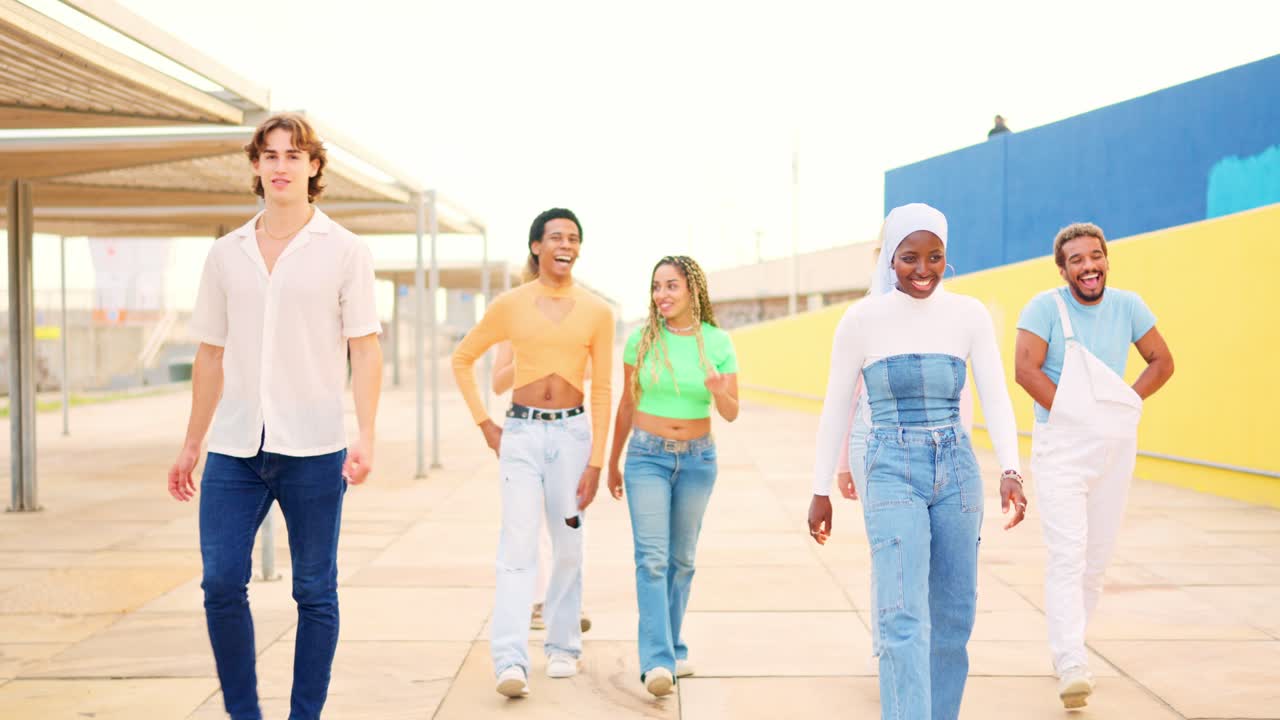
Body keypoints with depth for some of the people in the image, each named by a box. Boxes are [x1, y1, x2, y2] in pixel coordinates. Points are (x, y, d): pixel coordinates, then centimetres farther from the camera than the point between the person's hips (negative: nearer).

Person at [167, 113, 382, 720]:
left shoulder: (345, 252, 2)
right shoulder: (226, 254, 11)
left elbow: (365, 350, -2)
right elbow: (211, 355, 15)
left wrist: (366, 436, -13)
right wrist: (191, 444, 15)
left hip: (313, 448, -3)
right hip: (235, 447, 3)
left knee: (315, 591, 4)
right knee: (221, 583, -2)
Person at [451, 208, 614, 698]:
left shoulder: (596, 312, 3)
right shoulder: (510, 306, 1)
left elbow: (602, 390, 4)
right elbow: (462, 360, 11)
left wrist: (595, 462, -1)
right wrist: (484, 426, 5)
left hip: (571, 432, 2)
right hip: (521, 434, -1)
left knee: (568, 547, 8)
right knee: (518, 546, -10)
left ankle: (562, 647, 24)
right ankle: (510, 662, -14)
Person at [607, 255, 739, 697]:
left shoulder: (717, 342, -3)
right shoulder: (641, 339, -4)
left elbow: (731, 414, -2)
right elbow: (627, 404, 7)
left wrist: (718, 391, -26)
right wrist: (612, 463, 13)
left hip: (697, 460, 1)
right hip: (647, 457, -1)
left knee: (682, 559, 11)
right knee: (652, 558, -12)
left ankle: (671, 648, 24)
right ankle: (657, 661, -15)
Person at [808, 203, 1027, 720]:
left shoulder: (969, 315, 2)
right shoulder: (863, 319, -3)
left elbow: (996, 398, -2)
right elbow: (836, 408, 2)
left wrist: (1009, 471, -17)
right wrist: (821, 491, 3)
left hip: (957, 470, 3)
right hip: (893, 473, -3)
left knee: (953, 615, 11)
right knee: (904, 616, -13)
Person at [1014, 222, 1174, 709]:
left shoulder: (1127, 306, 4)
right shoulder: (1046, 307, -9)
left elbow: (1162, 362, 11)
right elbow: (1025, 368, -17)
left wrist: (1128, 403, -2)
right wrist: (1068, 413, -16)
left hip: (1115, 448, 5)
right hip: (1060, 449, -5)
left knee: (1097, 556, 11)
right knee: (1068, 554, -14)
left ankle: (1065, 645, 29)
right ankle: (1072, 667, -16)